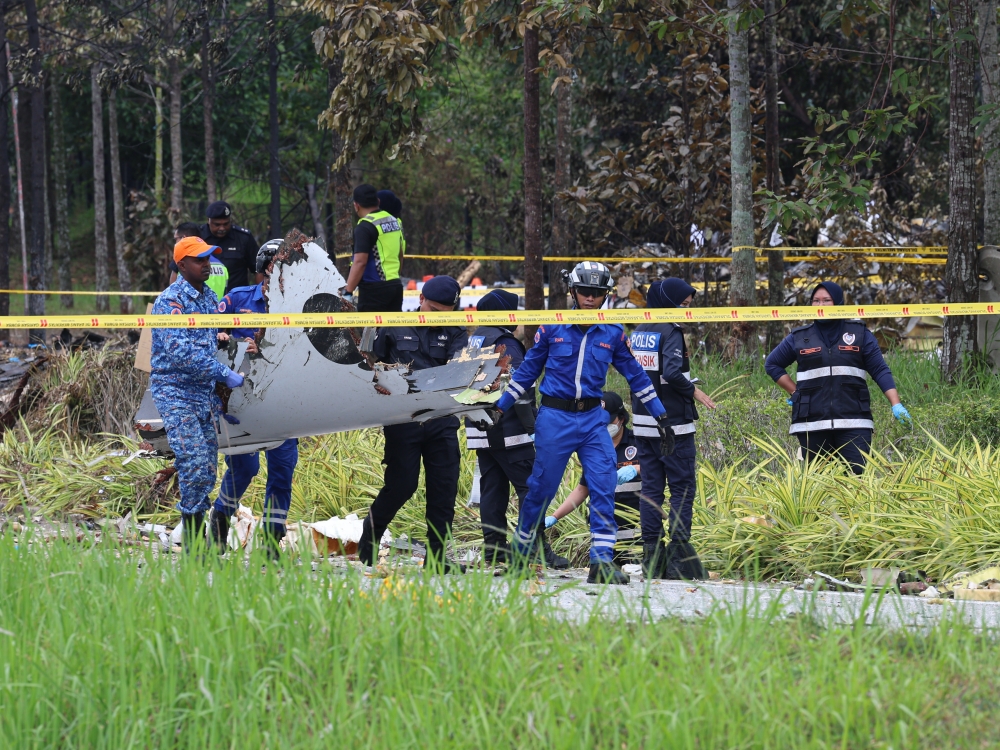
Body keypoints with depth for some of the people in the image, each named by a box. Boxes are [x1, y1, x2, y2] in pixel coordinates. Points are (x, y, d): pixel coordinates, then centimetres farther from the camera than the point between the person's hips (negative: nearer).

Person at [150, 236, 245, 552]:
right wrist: (225, 375, -23)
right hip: (175, 393, -8)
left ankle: (197, 543, 12)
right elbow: (180, 352, -23)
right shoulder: (170, 301, -13)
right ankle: (192, 547, -11)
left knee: (207, 473, 6)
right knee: (195, 465, -15)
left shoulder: (209, 297, 12)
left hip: (204, 394, 8)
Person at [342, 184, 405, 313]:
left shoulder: (365, 227, -15)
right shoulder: (395, 221, 11)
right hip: (396, 286, 8)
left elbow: (360, 262, -21)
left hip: (374, 289, -8)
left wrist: (348, 292, -18)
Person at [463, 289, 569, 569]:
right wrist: (533, 426, -14)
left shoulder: (473, 341, 15)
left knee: (492, 487, 10)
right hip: (509, 431, -9)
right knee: (530, 486, -8)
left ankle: (494, 545, 9)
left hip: (480, 430, 9)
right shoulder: (505, 343, -12)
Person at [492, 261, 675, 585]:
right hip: (555, 418, -2)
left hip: (592, 420, 2)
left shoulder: (613, 334, 5)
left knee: (604, 486, -11)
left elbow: (636, 375, 11)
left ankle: (602, 560, -11)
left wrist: (662, 418, 10)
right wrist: (500, 407, 6)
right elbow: (527, 370, 8)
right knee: (541, 487, 4)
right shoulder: (552, 328, -1)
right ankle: (520, 554, 21)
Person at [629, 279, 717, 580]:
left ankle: (652, 557, 7)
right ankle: (679, 553, -8)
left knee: (651, 487, 8)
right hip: (672, 423, -7)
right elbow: (672, 372, -24)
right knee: (682, 488, -2)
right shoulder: (671, 332, -12)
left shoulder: (639, 332, 12)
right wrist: (694, 391, -10)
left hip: (643, 423, 7)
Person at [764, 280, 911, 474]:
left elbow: (880, 371, 7)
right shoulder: (799, 338, 10)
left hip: (853, 422, -1)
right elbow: (772, 364, 22)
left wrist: (896, 404, -5)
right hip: (812, 424, 1)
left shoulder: (860, 334, 8)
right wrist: (794, 392, 10)